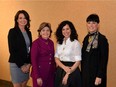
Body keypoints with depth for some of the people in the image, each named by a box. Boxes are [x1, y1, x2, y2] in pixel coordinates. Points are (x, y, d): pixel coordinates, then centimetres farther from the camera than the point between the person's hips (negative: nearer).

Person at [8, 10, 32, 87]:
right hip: (16, 64, -5)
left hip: (26, 64, 5)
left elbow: (30, 48, 10)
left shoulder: (28, 32, 10)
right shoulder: (12, 32, -7)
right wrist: (21, 65, -12)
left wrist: (29, 63, -2)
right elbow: (12, 50, -12)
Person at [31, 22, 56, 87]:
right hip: (40, 72, -6)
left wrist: (54, 71, 8)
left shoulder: (51, 43, 7)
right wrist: (37, 77, -16)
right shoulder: (36, 43, -11)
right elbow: (33, 60, -13)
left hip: (51, 73, 6)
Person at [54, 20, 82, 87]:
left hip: (72, 71, -5)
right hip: (60, 71, 5)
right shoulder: (59, 43, 8)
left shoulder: (76, 43, -8)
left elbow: (78, 61, -10)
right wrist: (64, 67, -12)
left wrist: (68, 74, -13)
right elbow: (56, 58, 6)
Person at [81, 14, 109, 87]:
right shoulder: (86, 38, 9)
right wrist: (83, 72, 10)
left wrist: (99, 76, -16)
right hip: (85, 73, 6)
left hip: (96, 74, -6)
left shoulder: (102, 39, -11)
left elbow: (104, 60, -14)